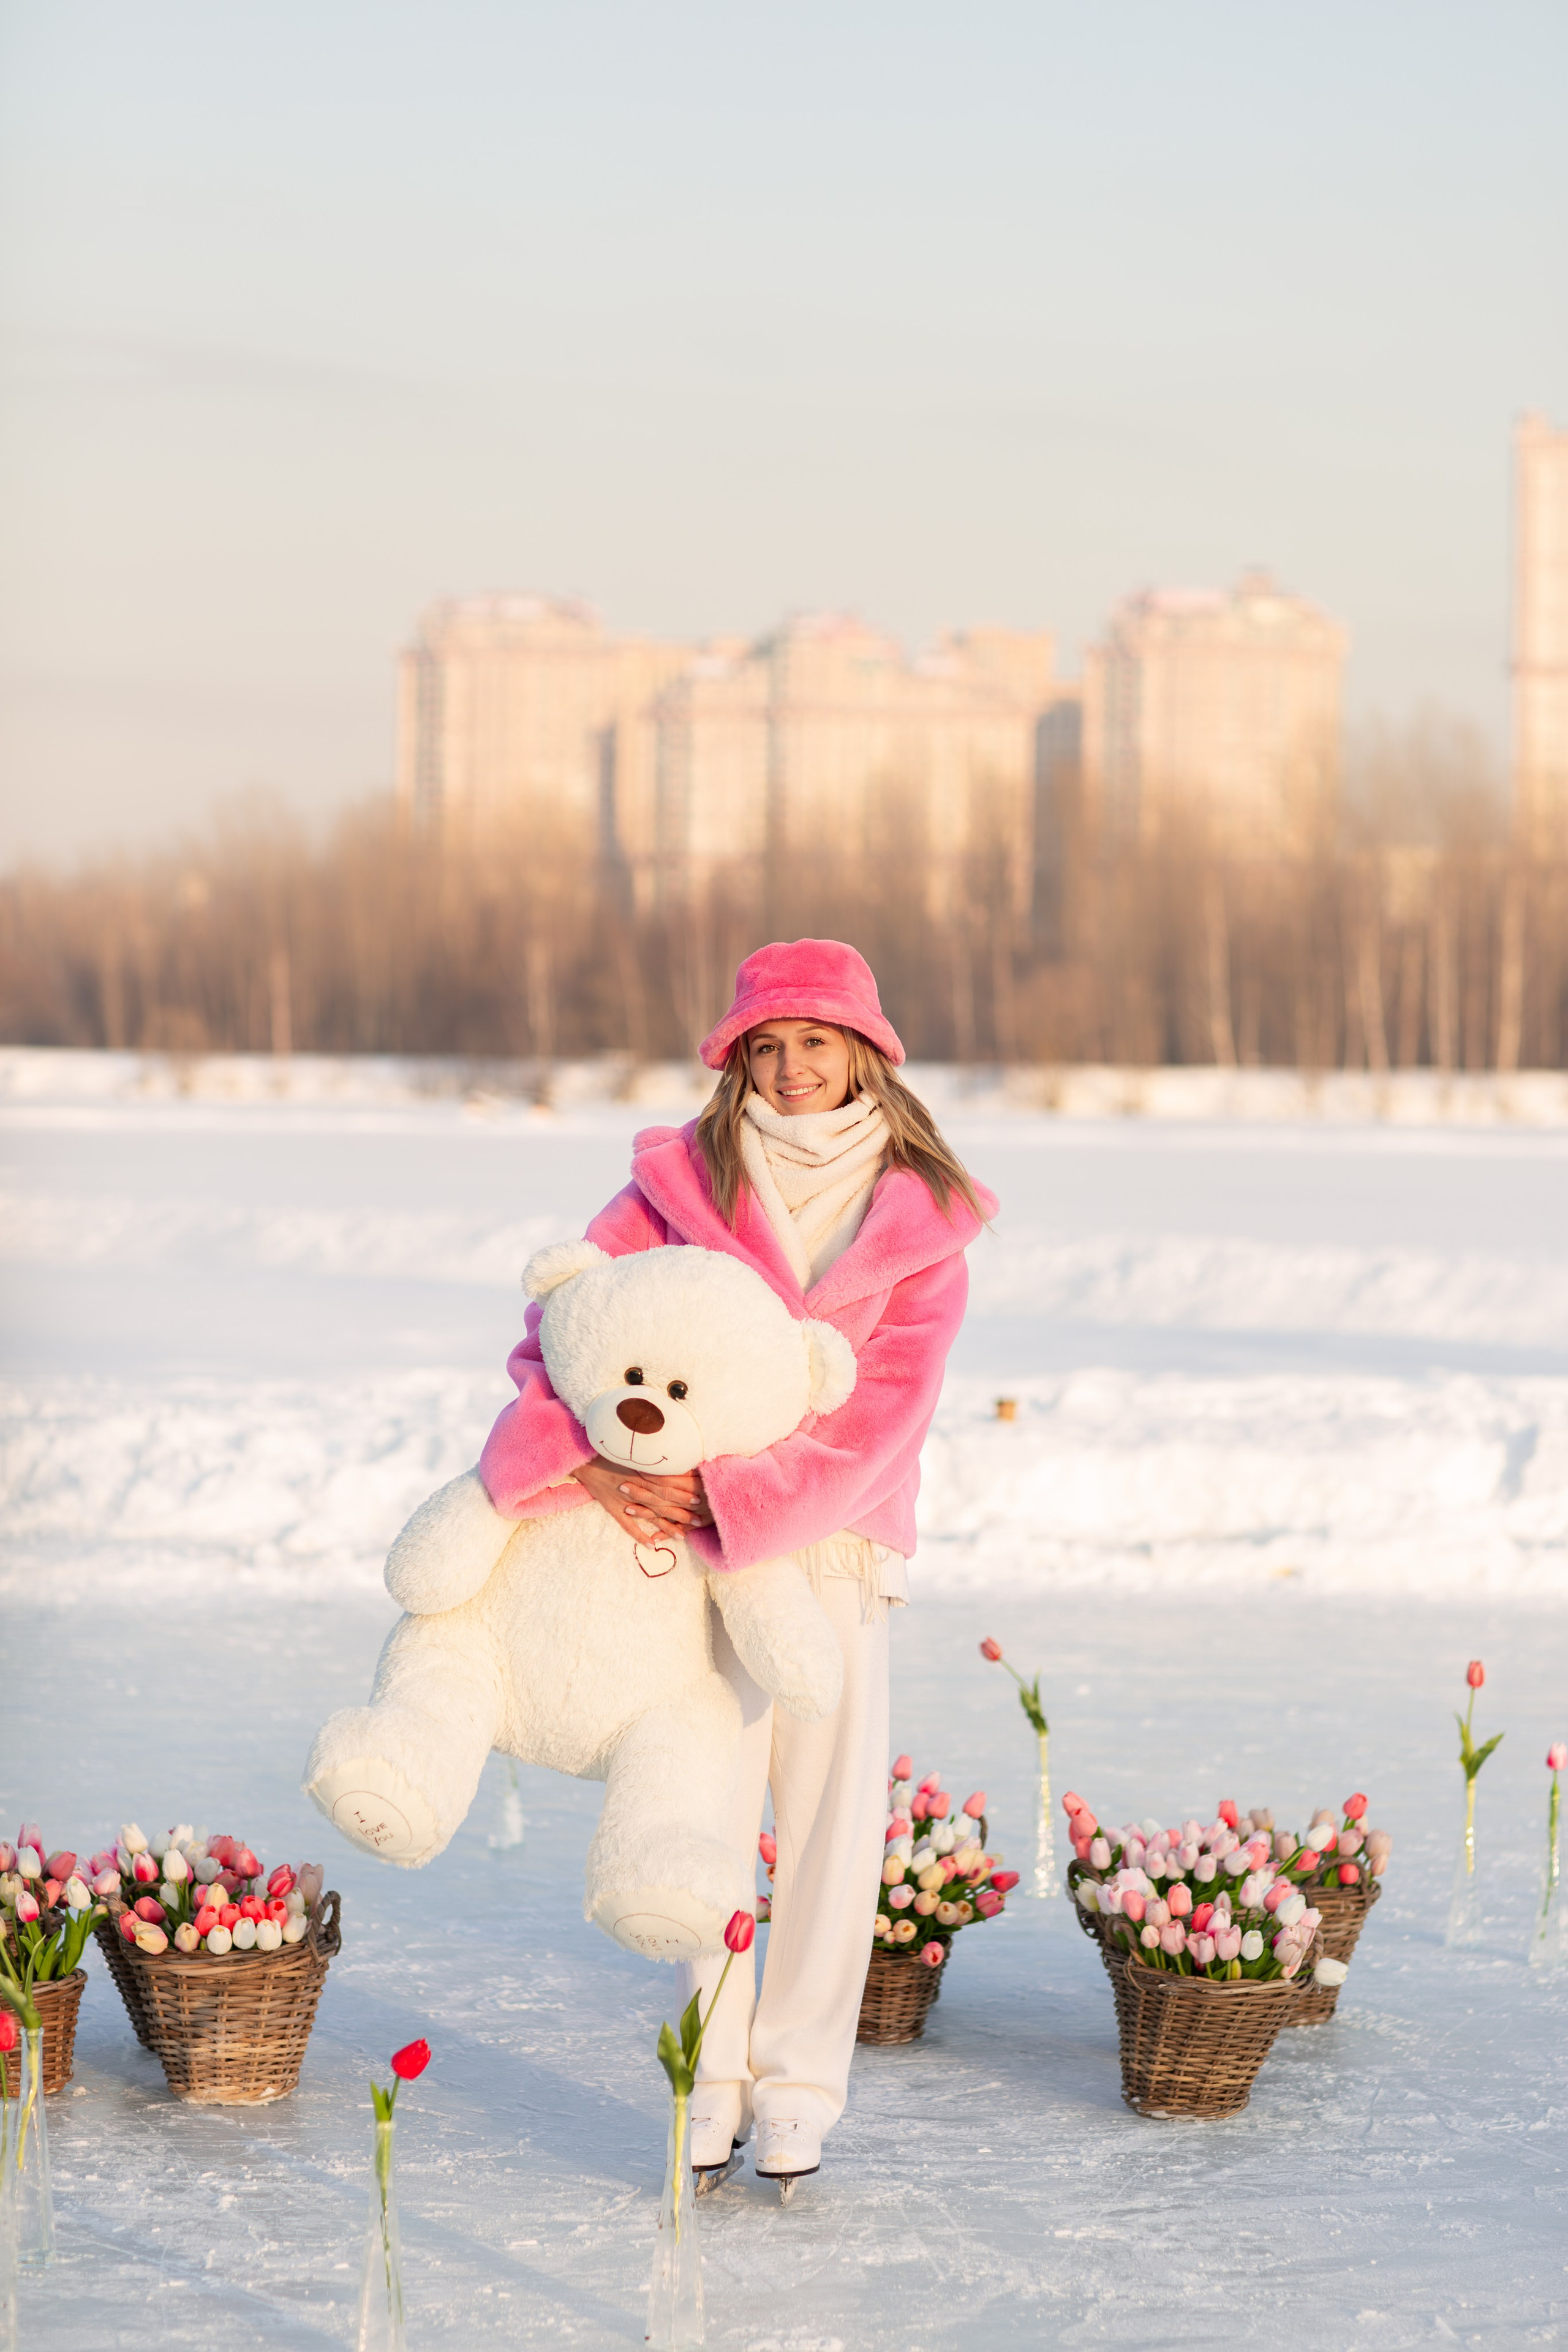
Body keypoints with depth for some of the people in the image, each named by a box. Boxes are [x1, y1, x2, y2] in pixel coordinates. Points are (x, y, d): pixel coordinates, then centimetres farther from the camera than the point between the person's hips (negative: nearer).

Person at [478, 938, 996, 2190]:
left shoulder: (920, 1221, -1)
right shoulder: (683, 1184, 2)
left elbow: (880, 1412, -9)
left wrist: (726, 1491, -19)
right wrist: (584, 1460, -21)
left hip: (831, 1537, 0)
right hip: (686, 1538, 0)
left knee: (834, 1817, -1)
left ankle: (798, 2087, 9)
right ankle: (712, 2081, 13)